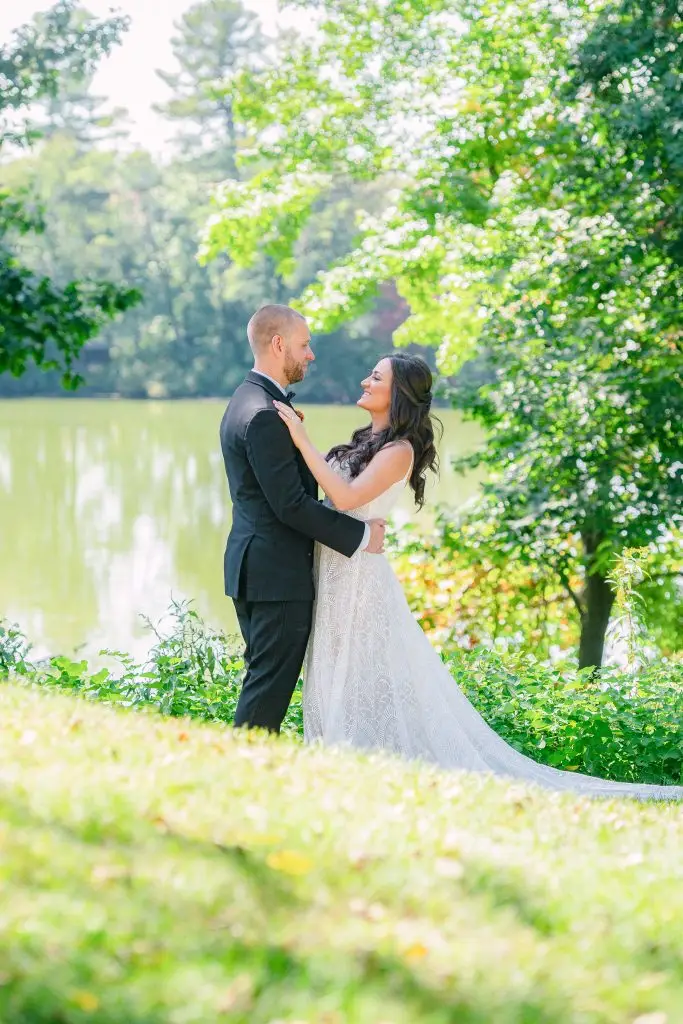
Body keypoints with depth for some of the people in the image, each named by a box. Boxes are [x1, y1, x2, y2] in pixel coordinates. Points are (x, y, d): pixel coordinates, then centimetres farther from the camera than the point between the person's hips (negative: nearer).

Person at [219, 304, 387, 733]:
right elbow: (291, 504, -22)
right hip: (277, 572, -10)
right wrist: (360, 535, -13)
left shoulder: (246, 402, 14)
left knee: (265, 678, 16)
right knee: (271, 686, -4)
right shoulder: (266, 415, -19)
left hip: (253, 567, 11)